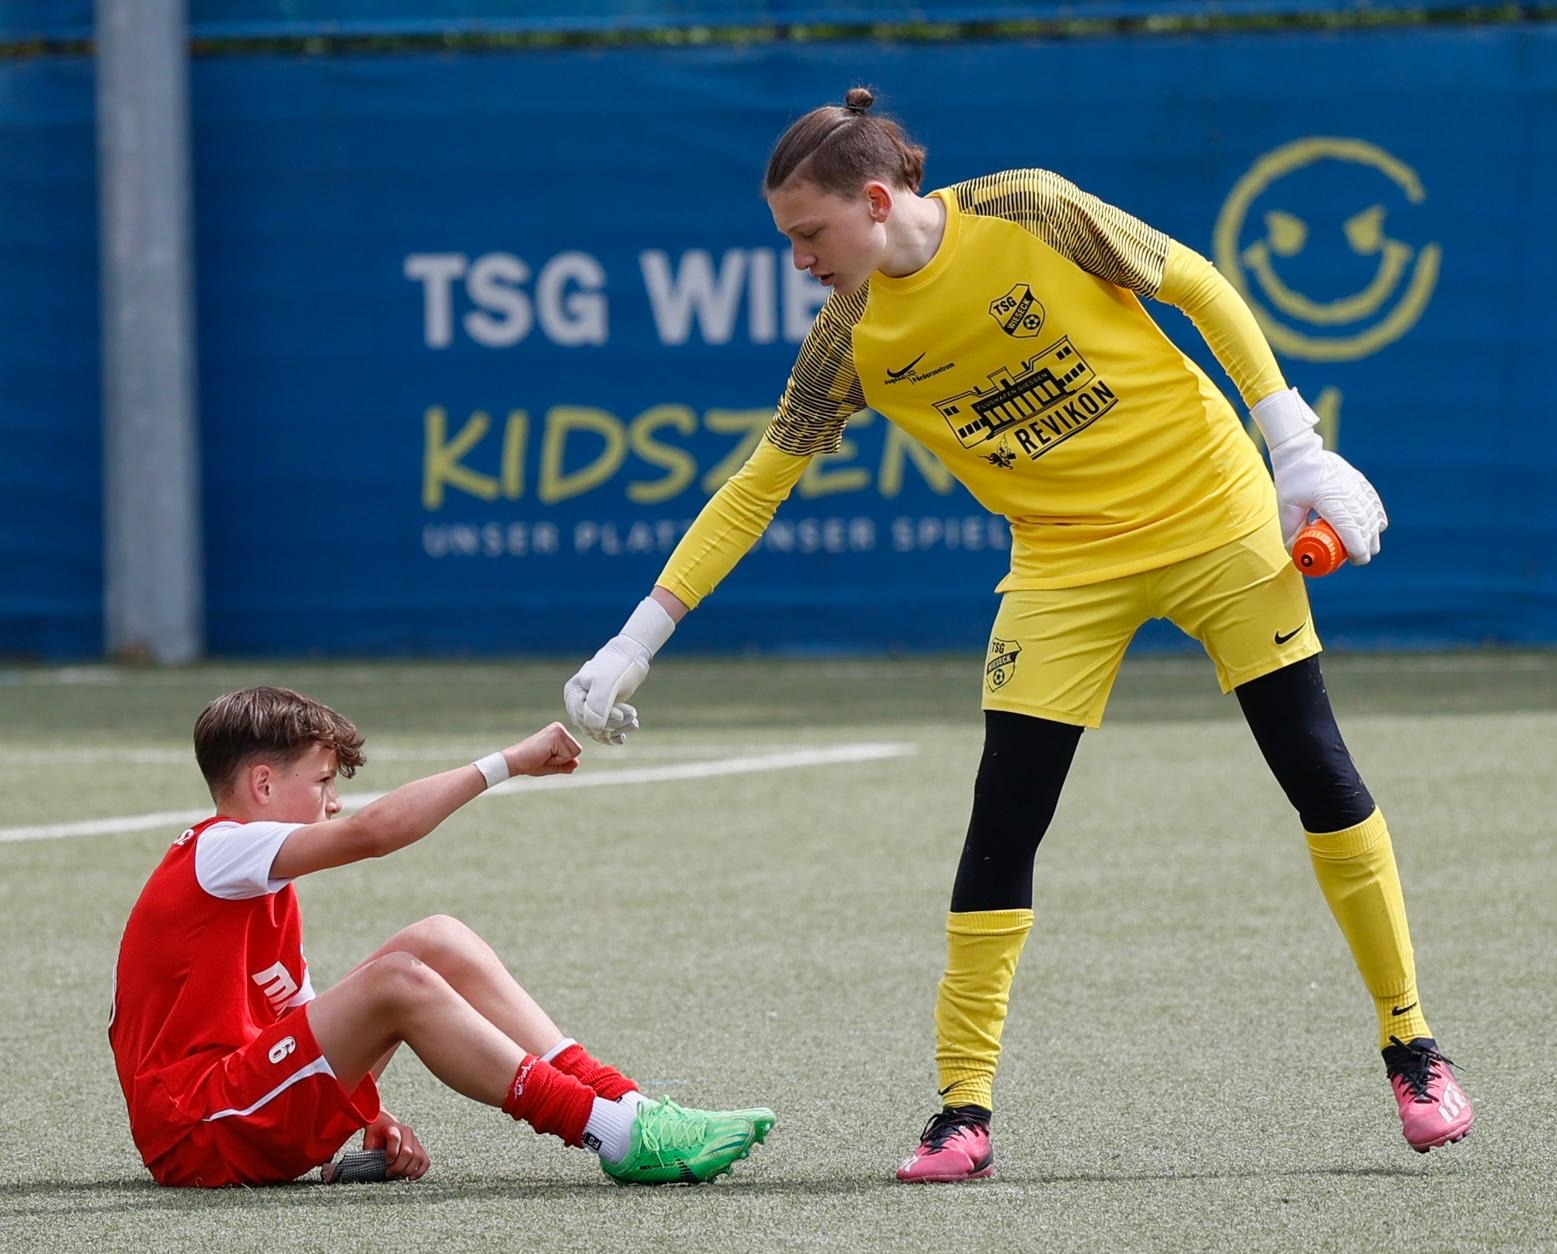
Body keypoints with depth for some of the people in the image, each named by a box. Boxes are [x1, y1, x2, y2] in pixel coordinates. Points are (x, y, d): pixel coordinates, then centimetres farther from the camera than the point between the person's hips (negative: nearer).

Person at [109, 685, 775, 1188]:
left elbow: (303, 1022, 19)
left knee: (438, 943, -1)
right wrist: (508, 762, -22)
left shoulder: (260, 886, 22)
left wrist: (368, 1112, 1)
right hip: (197, 1135, -10)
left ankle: (616, 1099, -11)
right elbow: (372, 830, -25)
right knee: (396, 980, -28)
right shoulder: (219, 851, -10)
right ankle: (616, 1135, -30)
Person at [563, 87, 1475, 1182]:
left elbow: (1200, 288, -7)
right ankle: (963, 1112, -3)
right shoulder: (852, 339, -7)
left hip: (1216, 513, -2)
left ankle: (1413, 1050, 12)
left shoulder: (1026, 212, -17)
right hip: (1066, 567, 3)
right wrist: (636, 642, -4)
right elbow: (756, 489, 0)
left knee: (1322, 777, -2)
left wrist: (1298, 448, -10)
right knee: (1002, 825, -8)